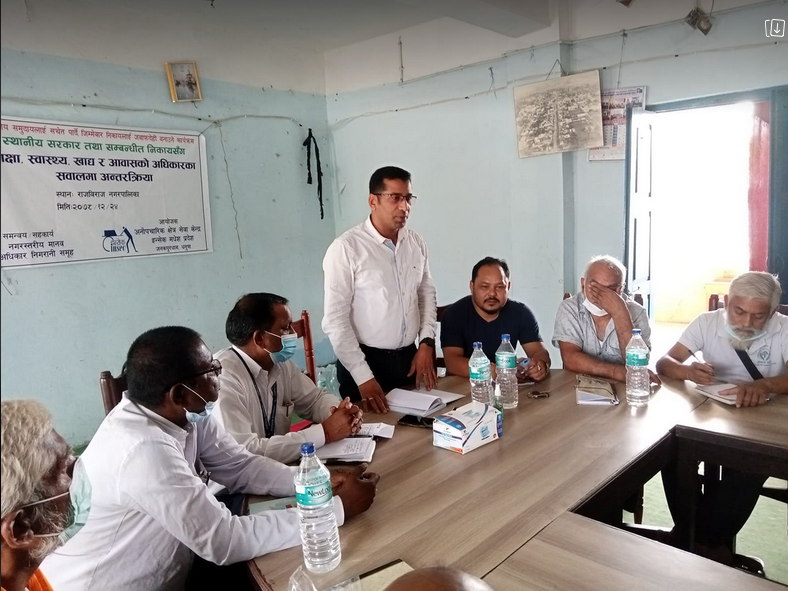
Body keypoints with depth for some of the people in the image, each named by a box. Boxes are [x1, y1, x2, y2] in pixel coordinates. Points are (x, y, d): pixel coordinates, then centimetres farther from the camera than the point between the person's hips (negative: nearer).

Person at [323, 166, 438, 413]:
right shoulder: (346, 248, -15)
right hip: (365, 362, -5)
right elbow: (335, 320, -15)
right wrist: (363, 377, -15)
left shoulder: (416, 243, 2)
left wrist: (426, 343, 3)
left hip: (410, 358, 5)